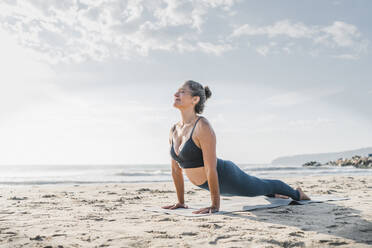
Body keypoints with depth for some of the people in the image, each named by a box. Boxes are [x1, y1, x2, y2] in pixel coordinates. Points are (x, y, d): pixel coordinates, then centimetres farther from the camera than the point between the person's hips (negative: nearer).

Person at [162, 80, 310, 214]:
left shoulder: (203, 127, -31)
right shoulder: (173, 131, -7)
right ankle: (275, 195, 67)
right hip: (210, 183, 7)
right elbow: (176, 169, 1)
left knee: (262, 186, 21)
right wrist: (181, 202, 6)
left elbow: (211, 169, -31)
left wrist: (215, 206, -27)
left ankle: (297, 193, 51)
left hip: (226, 176, -7)